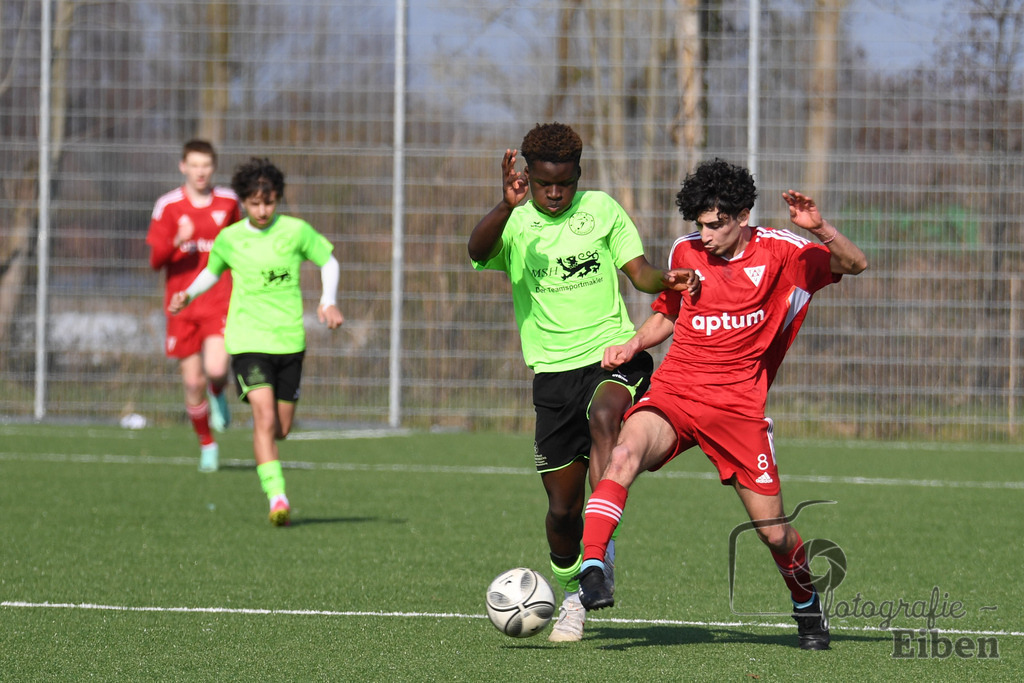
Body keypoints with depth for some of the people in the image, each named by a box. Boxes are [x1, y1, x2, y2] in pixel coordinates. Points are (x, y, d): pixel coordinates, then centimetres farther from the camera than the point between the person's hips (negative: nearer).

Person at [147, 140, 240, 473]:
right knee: (193, 382, 2)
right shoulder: (168, 206, -1)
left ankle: (218, 396, 14)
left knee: (216, 369, -22)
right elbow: (155, 260, -4)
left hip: (220, 302, 0)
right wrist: (177, 241, -24)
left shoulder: (228, 202, 5)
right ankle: (207, 445, 22)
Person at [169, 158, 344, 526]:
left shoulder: (296, 231, -2)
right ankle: (277, 499, -23)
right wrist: (189, 294, 4)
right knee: (264, 418, -20)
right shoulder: (228, 239, 0)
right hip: (248, 340, -2)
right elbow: (213, 270, 20)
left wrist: (328, 301, -3)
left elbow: (328, 261, 11)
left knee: (282, 427, 9)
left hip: (289, 340, 2)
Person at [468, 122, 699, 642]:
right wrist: (508, 206, -40)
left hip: (614, 352, -1)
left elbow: (639, 271, 5)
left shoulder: (601, 209, 6)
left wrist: (666, 281, -18)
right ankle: (571, 590, 30)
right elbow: (478, 250, -22)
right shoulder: (514, 224, 0)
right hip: (554, 369, 1)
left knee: (603, 415, -36)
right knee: (562, 504, 3)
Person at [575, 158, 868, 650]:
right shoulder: (685, 252, 8)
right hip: (673, 393, 1)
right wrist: (633, 344, 3)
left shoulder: (778, 252, -1)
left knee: (774, 532, 1)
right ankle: (591, 568, -40)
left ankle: (807, 606, 31)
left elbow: (855, 264, -9)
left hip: (738, 404, -1)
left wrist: (818, 229, -26)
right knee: (627, 452, -33)